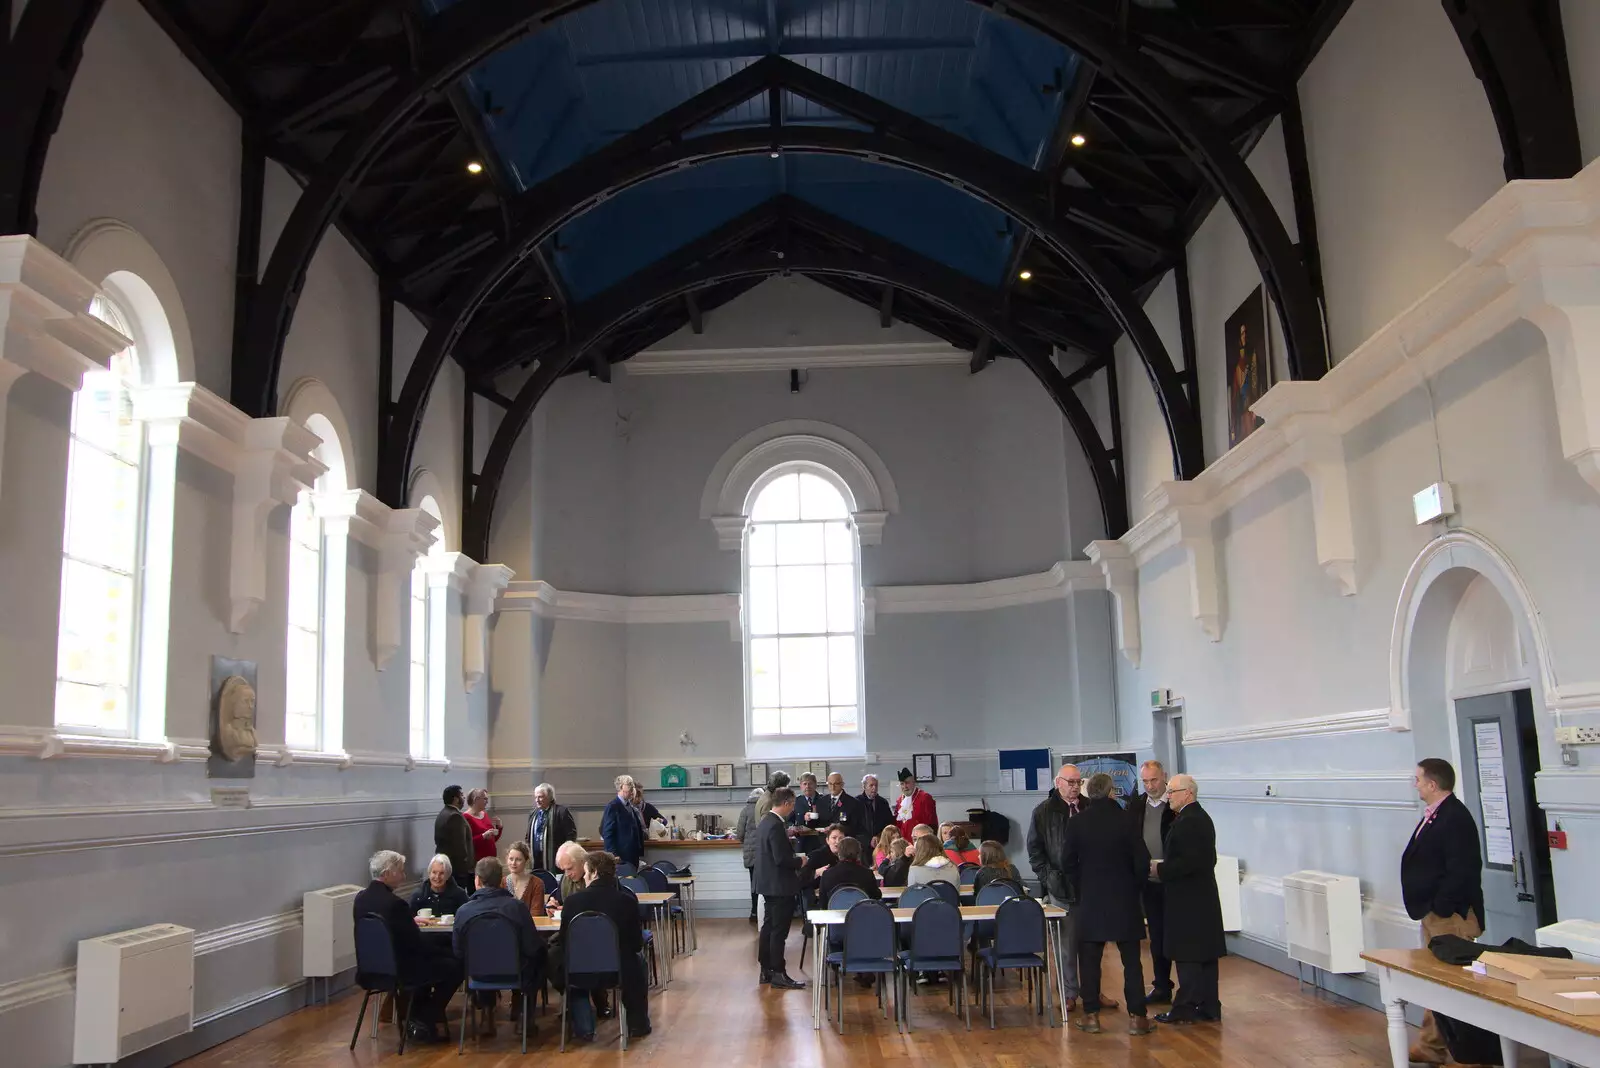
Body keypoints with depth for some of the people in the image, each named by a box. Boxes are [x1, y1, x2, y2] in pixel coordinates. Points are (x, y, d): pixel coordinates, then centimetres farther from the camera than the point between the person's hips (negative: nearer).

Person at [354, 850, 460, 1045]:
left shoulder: (360, 899, 0)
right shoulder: (394, 903, -25)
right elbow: (417, 944, -16)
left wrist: (411, 920, 16)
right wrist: (444, 951, 0)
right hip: (397, 970, -9)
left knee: (426, 960, 32)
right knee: (454, 967, 4)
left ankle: (417, 1019, 31)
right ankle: (424, 1023, 10)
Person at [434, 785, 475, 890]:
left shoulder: (442, 814, 13)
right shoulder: (455, 816, -17)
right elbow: (460, 844, -20)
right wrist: (465, 867, -15)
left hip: (444, 863, 10)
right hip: (457, 866, -10)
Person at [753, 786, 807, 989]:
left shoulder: (766, 821, 9)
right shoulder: (776, 826, -22)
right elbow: (781, 859, -25)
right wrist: (799, 861, -10)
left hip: (768, 883, 10)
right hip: (779, 885, -10)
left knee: (769, 926, 16)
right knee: (779, 930, -4)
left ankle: (766, 970, 23)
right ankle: (778, 974, 0)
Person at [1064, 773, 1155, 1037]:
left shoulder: (1077, 823, -5)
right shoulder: (1126, 820, -9)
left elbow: (1068, 863, 0)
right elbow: (1142, 862, -7)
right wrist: (1134, 886, 9)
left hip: (1090, 900, 1)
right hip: (1124, 901, 0)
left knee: (1089, 960, 8)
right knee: (1131, 960, 7)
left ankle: (1091, 1015, 10)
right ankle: (1136, 1016, 7)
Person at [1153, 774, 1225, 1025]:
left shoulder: (1187, 822, -19)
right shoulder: (1201, 818, 14)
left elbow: (1189, 861, -26)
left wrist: (1161, 869, -14)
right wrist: (1164, 866, 12)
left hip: (1188, 900, -10)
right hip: (1202, 897, 10)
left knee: (1187, 956, -4)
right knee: (1205, 953, 13)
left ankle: (1185, 1008, 0)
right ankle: (1208, 1007, 20)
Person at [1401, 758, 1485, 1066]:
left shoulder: (1455, 818, -19)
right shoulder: (1433, 815, 11)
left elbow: (1461, 871, -25)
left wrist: (1441, 908, -21)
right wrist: (1429, 908, 13)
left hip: (1450, 916, -11)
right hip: (1433, 913, 11)